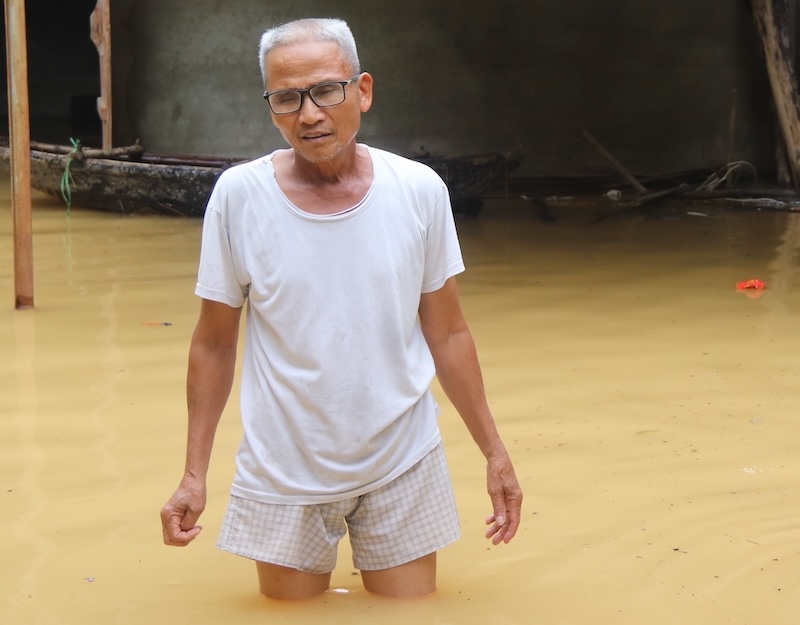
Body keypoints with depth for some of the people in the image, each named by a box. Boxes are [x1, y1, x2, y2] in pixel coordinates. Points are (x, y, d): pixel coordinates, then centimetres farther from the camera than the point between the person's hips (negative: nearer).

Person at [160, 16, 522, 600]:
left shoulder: (420, 190, -7)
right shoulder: (238, 195, -9)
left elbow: (448, 335, 1)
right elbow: (214, 344, -2)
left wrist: (494, 451, 1)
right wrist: (194, 474, -4)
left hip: (403, 466, 1)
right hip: (284, 472, 0)